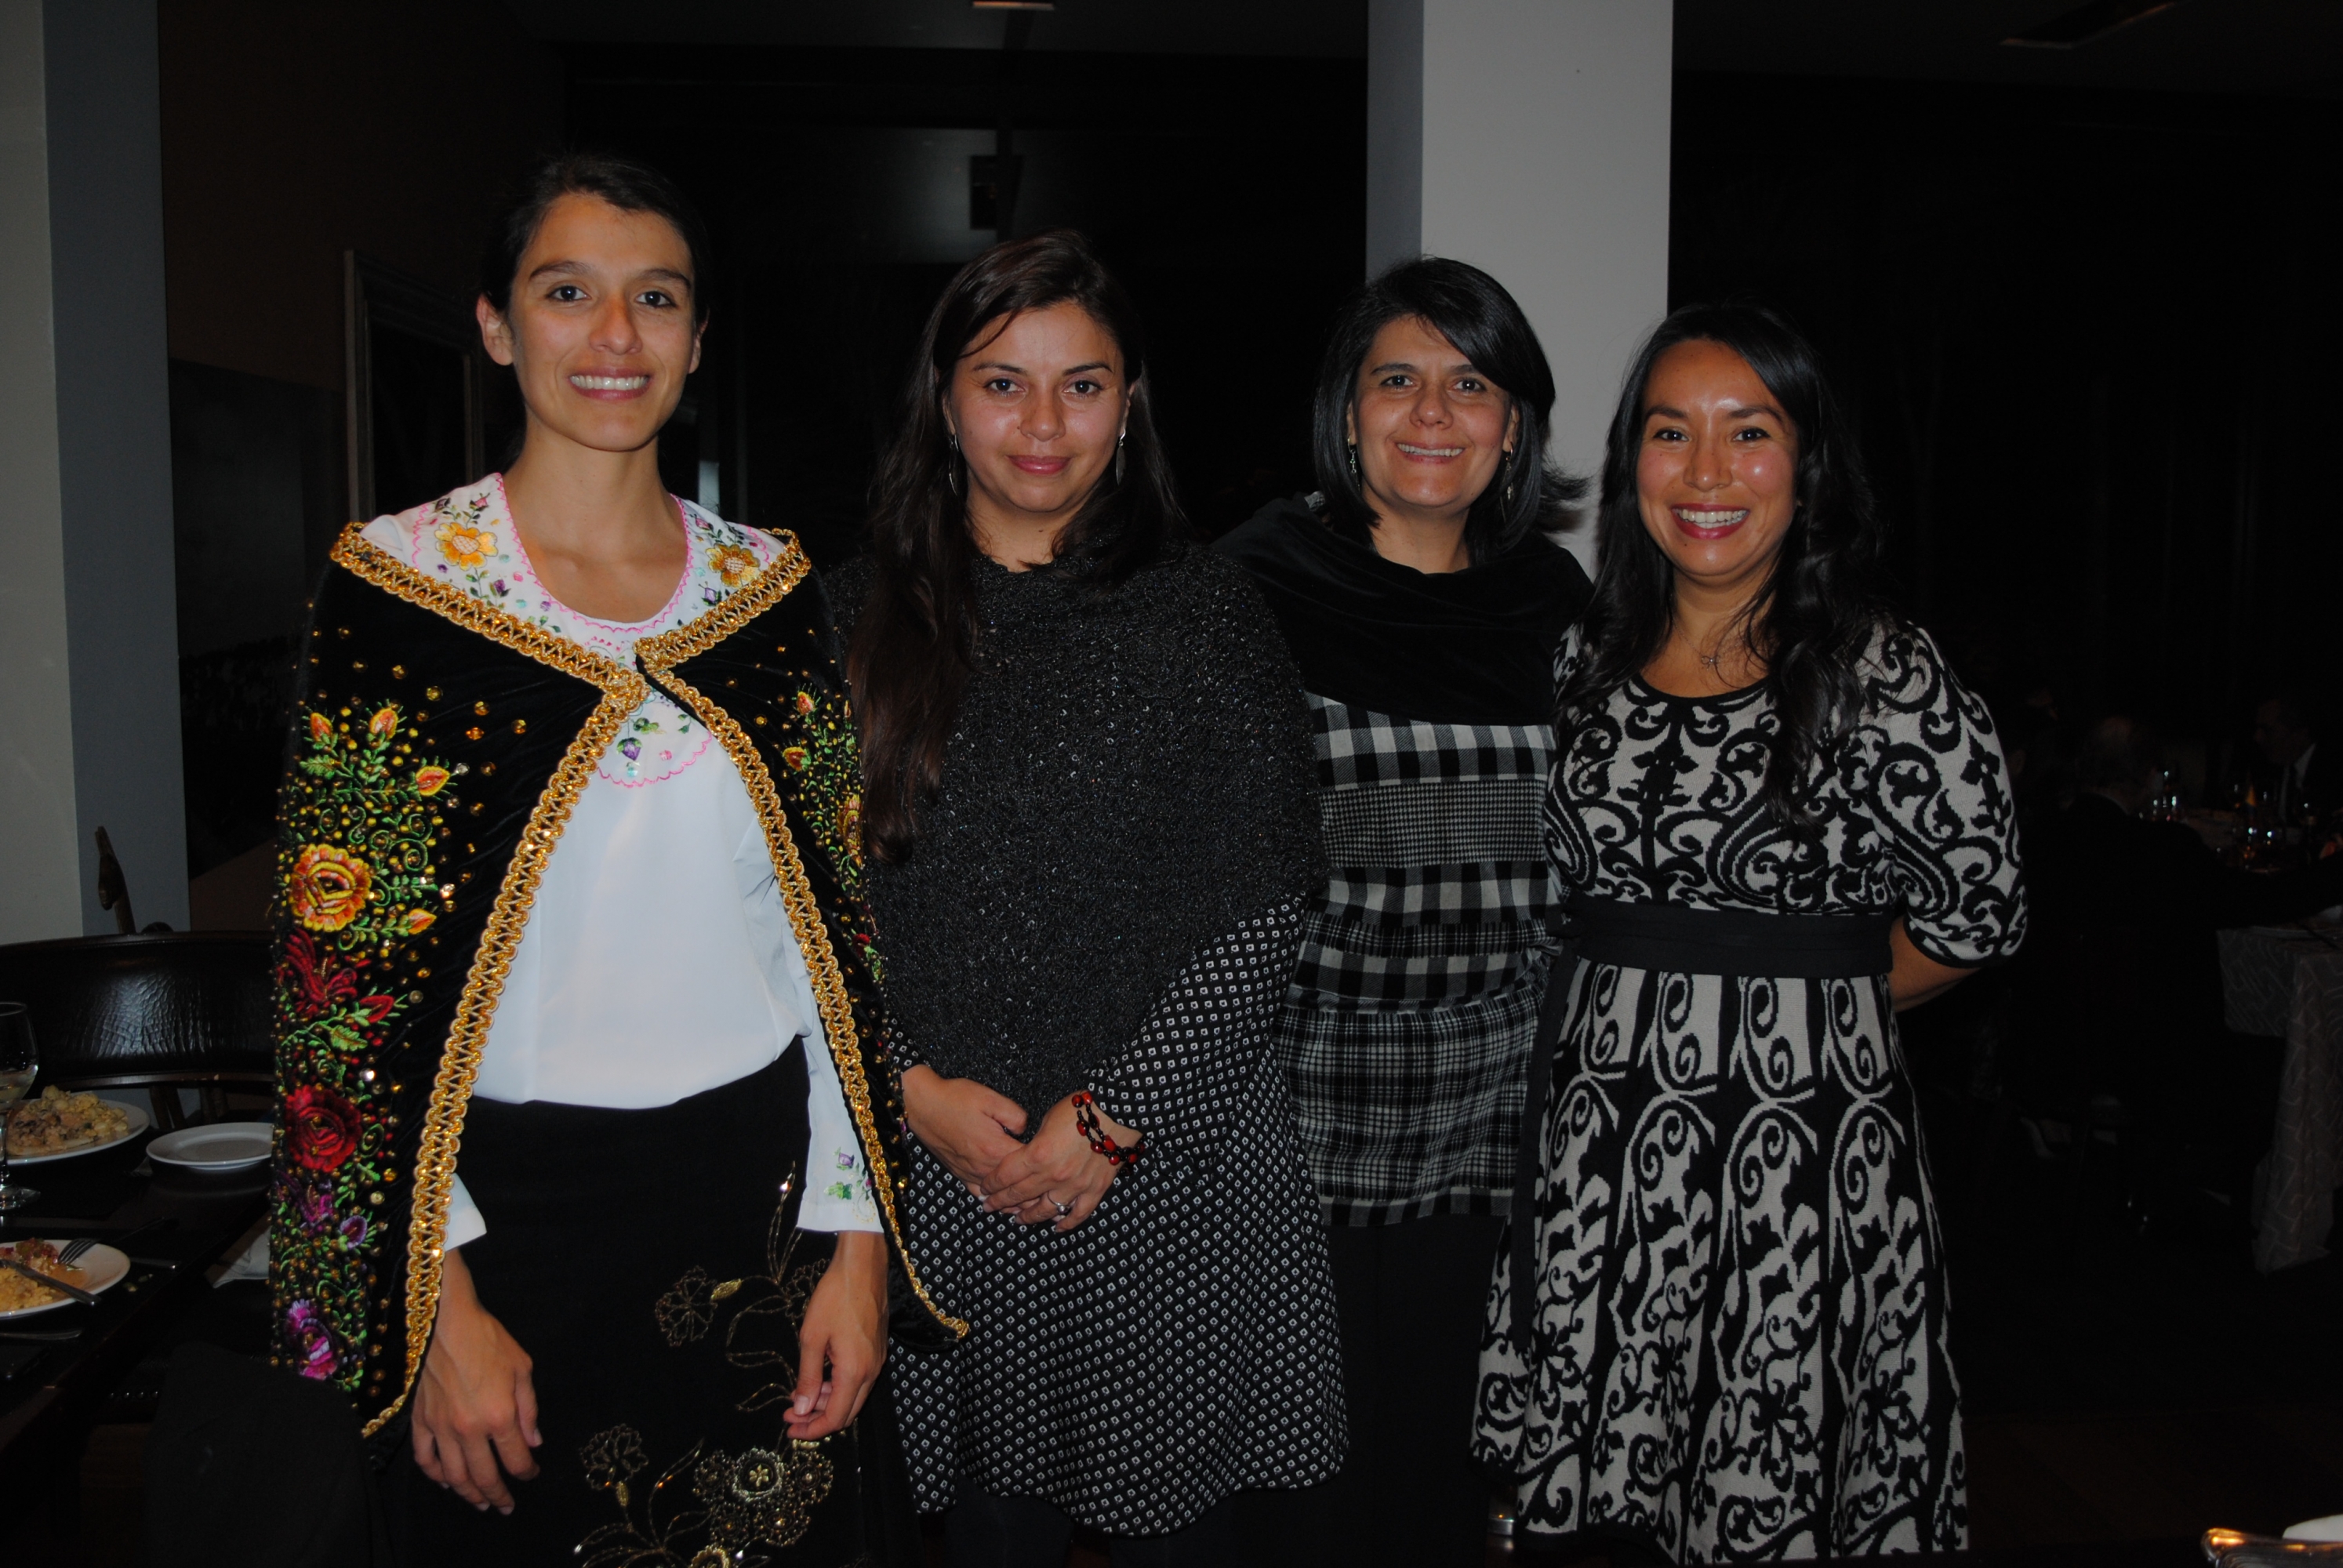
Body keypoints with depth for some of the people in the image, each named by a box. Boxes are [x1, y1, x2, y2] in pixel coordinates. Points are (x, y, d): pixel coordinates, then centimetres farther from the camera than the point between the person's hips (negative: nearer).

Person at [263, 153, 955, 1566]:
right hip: (520, 1198, -2)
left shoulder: (770, 587, 2)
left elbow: (835, 932, 3)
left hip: (765, 1184, 3)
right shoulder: (394, 580, -6)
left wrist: (857, 1236, 0)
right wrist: (443, 1298, -10)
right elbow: (340, 973, -7)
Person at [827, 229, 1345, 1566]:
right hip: (944, 1165, 1)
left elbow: (1266, 908, -4)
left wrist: (1114, 1116, -10)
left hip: (1177, 1165, -1)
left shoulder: (1208, 616, 1)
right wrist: (917, 1090, -9)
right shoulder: (861, 621, 5)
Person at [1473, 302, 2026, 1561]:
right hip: (1599, 1149, 4)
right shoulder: (1586, 658, 4)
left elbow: (1976, 915, -1)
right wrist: (1643, 1005, 4)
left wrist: (1801, 1005, 2)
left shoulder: (1888, 677, -8)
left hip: (1807, 1158, -3)